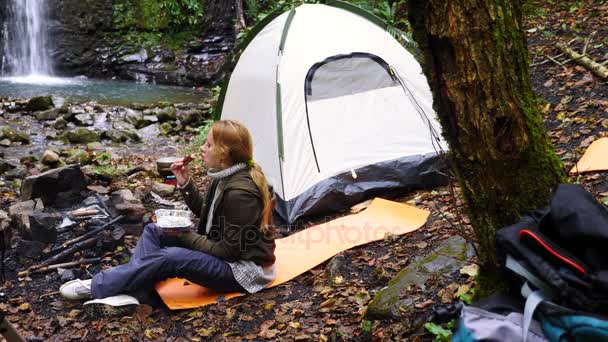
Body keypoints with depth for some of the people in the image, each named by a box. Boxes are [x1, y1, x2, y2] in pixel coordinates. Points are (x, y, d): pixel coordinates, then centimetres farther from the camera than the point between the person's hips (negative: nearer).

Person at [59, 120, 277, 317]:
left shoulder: (240, 192, -28)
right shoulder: (225, 177, 1)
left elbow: (229, 250, -24)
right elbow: (205, 213, 15)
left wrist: (185, 237, -16)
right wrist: (185, 184, 0)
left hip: (243, 268, -10)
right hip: (222, 250, 10)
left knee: (171, 257, -28)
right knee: (154, 231, 1)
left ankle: (97, 287, -13)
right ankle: (122, 293, -13)